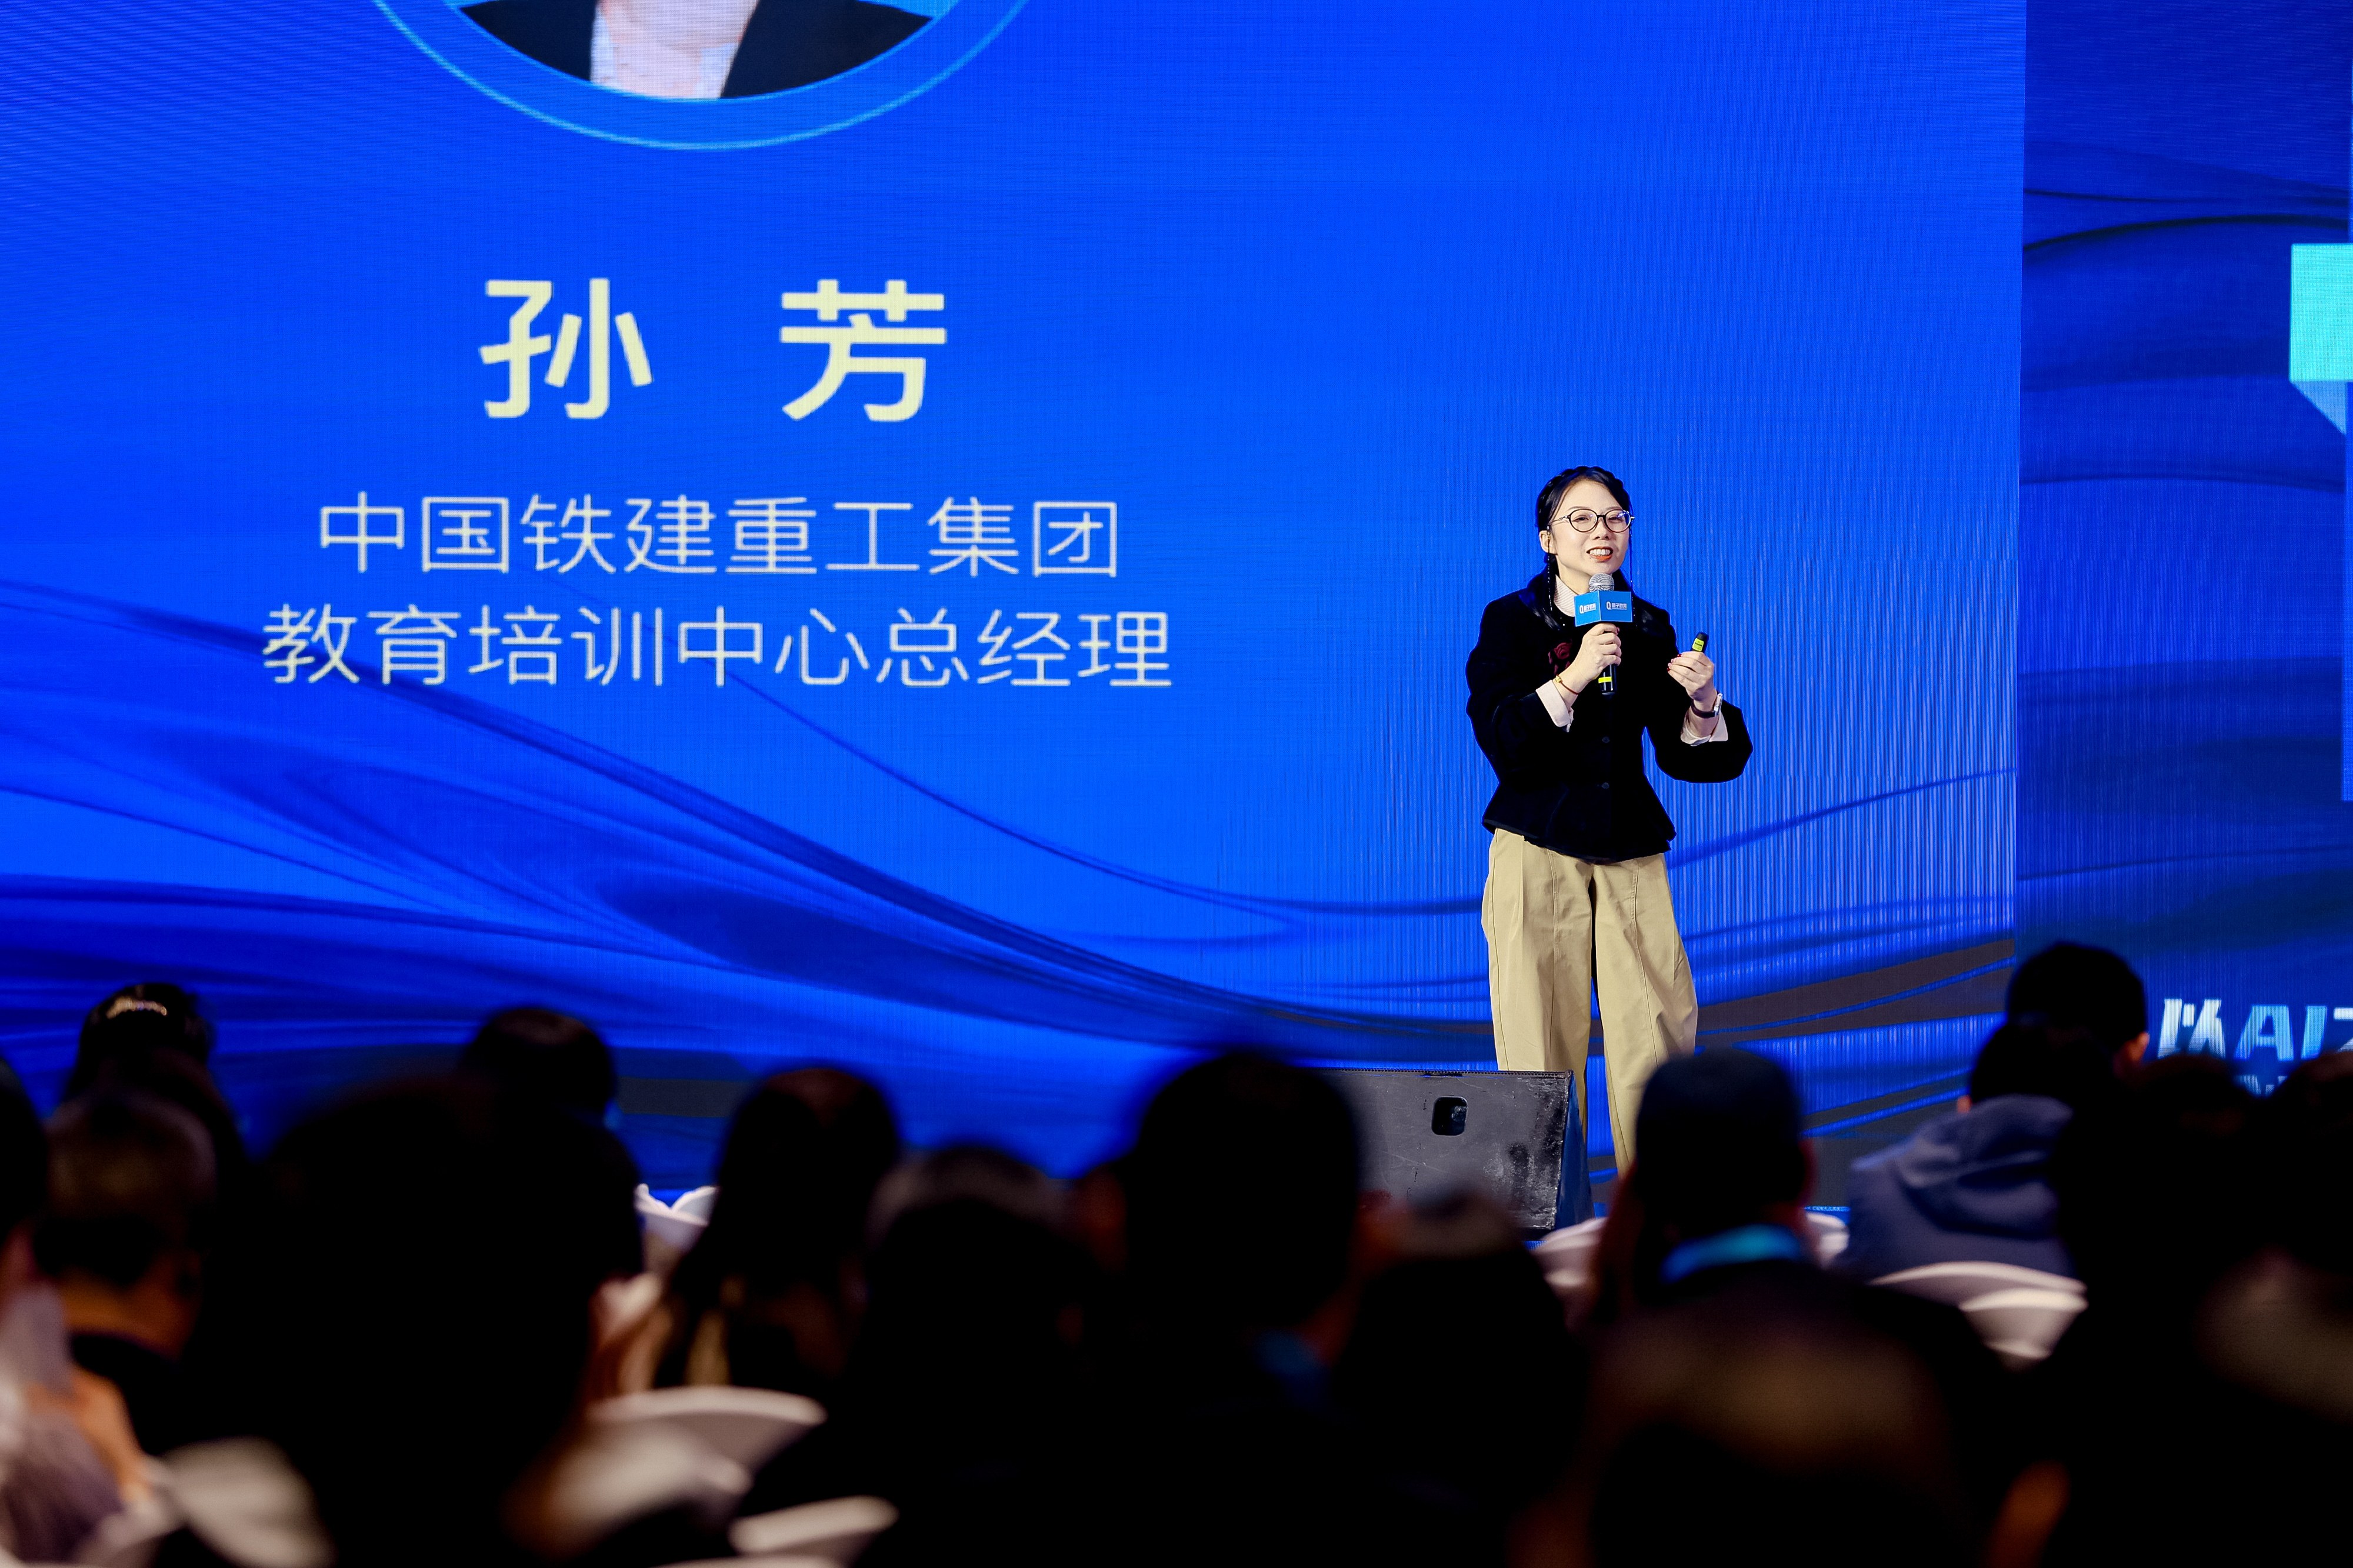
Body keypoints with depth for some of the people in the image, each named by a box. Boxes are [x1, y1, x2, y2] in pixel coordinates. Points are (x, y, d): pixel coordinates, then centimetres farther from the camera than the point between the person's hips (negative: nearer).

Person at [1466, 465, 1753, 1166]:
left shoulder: (1650, 629, 11)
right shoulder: (1511, 621, 2)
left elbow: (1684, 757, 9)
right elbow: (1501, 741, -10)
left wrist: (1701, 703, -11)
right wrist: (1572, 679, -21)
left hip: (1632, 856, 3)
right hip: (1537, 854, -3)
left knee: (1660, 1039, -7)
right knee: (1542, 1048, -4)